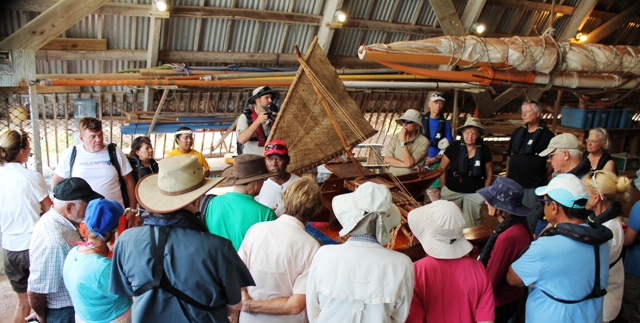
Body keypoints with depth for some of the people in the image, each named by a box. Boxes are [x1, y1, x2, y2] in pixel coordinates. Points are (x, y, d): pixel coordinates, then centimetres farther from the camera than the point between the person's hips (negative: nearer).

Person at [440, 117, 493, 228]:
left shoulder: (484, 150, -1)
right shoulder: (454, 147, -5)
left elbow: (489, 173, 8)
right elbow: (442, 168, 2)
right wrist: (444, 189, -1)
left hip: (475, 193, 1)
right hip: (452, 192, 0)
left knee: (470, 224, 3)